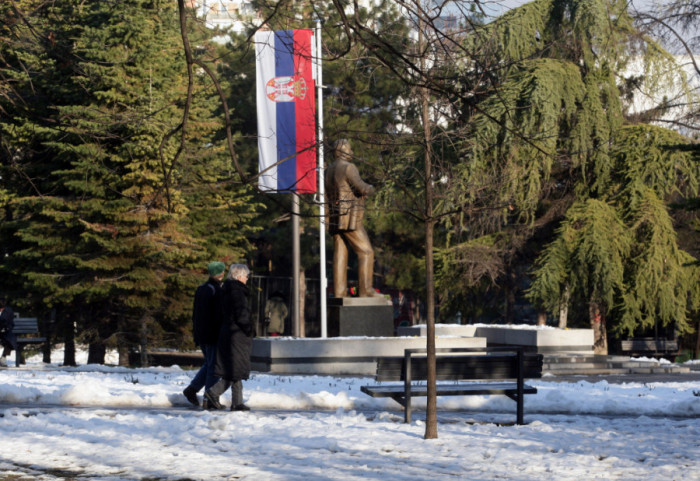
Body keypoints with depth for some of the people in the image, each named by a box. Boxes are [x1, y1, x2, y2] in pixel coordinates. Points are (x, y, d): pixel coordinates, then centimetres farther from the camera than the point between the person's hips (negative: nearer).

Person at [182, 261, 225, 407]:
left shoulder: (200, 289, 10)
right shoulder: (217, 291, -15)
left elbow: (195, 313, 15)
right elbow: (219, 315, -17)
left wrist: (196, 334, 20)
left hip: (201, 334, 8)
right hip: (213, 335, -8)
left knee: (208, 363, 19)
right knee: (213, 366, -1)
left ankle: (192, 389, 9)